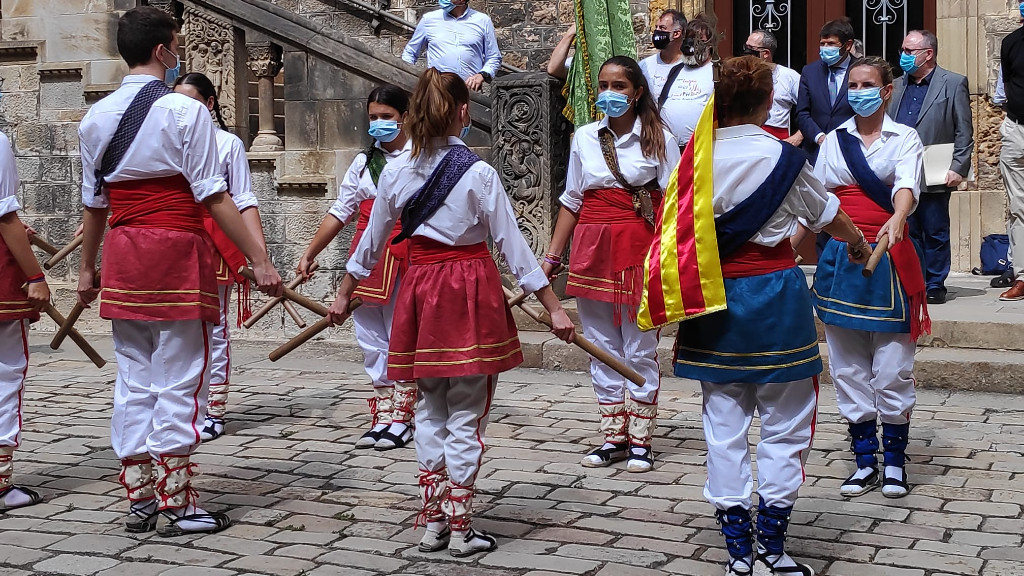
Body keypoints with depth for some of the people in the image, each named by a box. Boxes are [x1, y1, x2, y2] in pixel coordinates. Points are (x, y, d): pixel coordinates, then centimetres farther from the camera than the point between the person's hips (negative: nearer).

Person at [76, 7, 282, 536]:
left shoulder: (95, 118, 10)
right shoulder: (185, 111, -8)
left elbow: (93, 203, 15)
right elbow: (214, 198, -12)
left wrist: (86, 268, 26)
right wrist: (258, 260, -10)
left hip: (122, 258, 6)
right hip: (177, 255, -6)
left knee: (133, 381, 12)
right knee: (178, 383, 0)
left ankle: (139, 498, 19)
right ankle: (176, 505, 3)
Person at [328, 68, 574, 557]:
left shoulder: (396, 172, 0)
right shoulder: (478, 173, -11)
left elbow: (371, 242, 10)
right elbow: (513, 247, -10)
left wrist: (344, 295, 24)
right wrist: (554, 308, -4)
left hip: (420, 292, 4)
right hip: (472, 293, -4)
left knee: (429, 411, 15)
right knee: (466, 417, 4)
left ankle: (432, 522, 19)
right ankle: (460, 529, 9)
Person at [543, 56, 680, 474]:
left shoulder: (659, 139, -1)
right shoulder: (584, 138, 8)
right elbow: (572, 201, 12)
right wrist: (551, 257, 11)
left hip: (639, 250, -3)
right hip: (592, 250, 3)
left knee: (640, 350, 2)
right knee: (602, 349, 8)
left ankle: (640, 440, 12)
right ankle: (613, 438, 18)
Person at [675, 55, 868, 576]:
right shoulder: (782, 157, -7)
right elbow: (828, 214, 9)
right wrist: (859, 245, 29)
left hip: (713, 296, 3)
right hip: (774, 293, -3)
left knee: (724, 424, 9)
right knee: (784, 423, 8)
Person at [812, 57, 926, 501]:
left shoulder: (904, 138, 0)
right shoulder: (834, 140, 11)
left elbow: (907, 186, -19)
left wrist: (896, 220, -39)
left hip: (888, 259, -3)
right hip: (840, 258, 4)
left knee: (892, 368, -1)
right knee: (848, 366, 6)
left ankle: (895, 461, 14)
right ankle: (865, 461, 17)